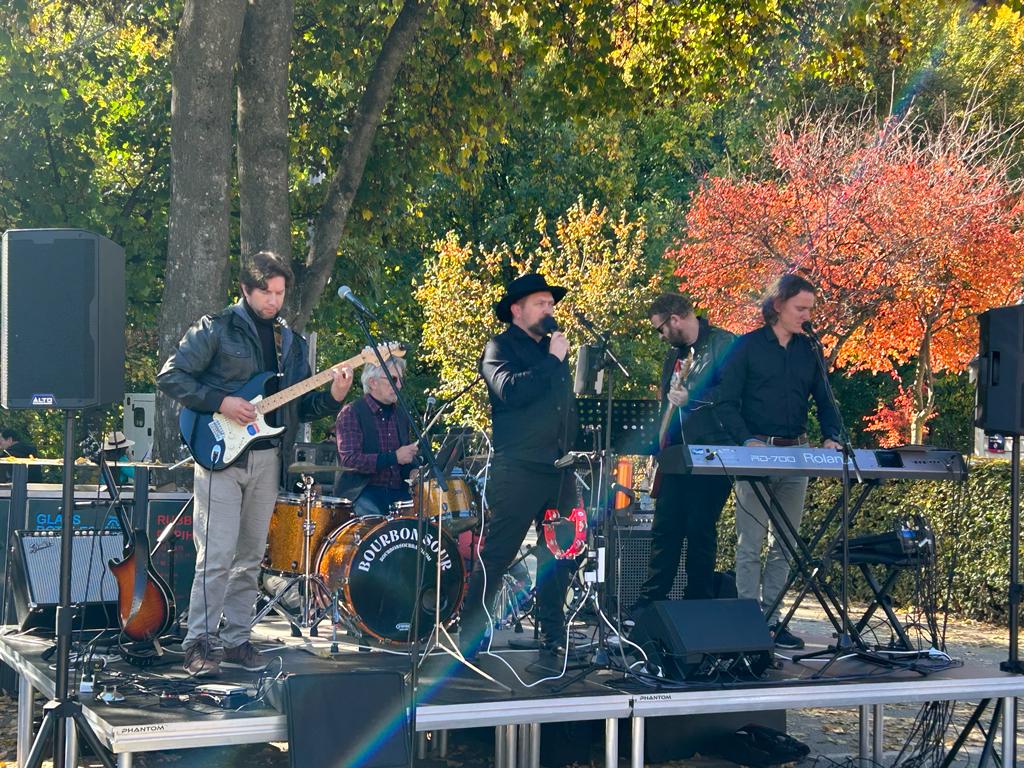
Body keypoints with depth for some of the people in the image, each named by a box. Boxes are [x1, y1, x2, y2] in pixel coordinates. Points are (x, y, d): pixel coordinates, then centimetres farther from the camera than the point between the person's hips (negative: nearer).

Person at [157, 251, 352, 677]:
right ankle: (199, 643, -6)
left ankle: (235, 640, 17)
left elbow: (300, 404, 16)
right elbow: (170, 376, -7)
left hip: (266, 458, 6)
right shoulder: (217, 329, -3)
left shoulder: (290, 341, 15)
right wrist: (220, 402, -17)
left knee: (250, 557, 10)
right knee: (217, 555, -12)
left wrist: (332, 398, -4)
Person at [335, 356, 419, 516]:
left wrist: (412, 470, 4)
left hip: (398, 491, 6)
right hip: (361, 492, -6)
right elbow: (349, 460, -15)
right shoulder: (351, 413, -4)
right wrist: (394, 457, -18)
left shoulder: (401, 415, 17)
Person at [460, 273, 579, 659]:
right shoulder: (500, 347, -1)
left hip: (559, 471, 7)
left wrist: (572, 452, 17)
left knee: (560, 555, 7)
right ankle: (470, 637, 2)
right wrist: (553, 361, -12)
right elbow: (510, 389, -20)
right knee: (495, 556, -5)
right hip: (517, 471, -7)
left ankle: (553, 636, 15)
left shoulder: (553, 348, 21)